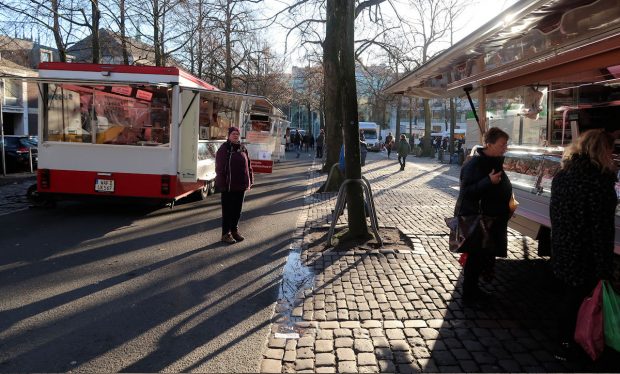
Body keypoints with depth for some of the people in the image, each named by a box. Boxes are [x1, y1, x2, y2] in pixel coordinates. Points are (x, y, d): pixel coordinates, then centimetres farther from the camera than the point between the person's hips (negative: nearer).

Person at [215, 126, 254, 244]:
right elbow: (219, 168, -11)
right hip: (228, 186, -5)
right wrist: (222, 184, -17)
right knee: (227, 211, 3)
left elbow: (248, 165, 13)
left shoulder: (243, 148, 9)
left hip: (241, 186, 6)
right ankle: (226, 234, 13)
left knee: (237, 210, 15)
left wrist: (250, 181, 9)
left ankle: (234, 230, 29)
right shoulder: (223, 149, -7)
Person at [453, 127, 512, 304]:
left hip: (491, 220, 10)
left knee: (486, 257, 20)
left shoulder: (495, 161, 10)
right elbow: (466, 192, -26)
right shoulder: (475, 164, -20)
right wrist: (489, 181, -34)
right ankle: (469, 294, 13)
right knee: (476, 258, -2)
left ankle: (472, 289, 39)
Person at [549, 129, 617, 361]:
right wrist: (604, 266, -15)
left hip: (561, 248, 7)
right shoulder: (599, 179, -20)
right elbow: (602, 226, -20)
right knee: (576, 297, 8)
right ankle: (564, 346, 22)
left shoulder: (562, 174, 4)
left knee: (568, 293, 21)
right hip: (584, 254, -7)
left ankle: (564, 339, 36)